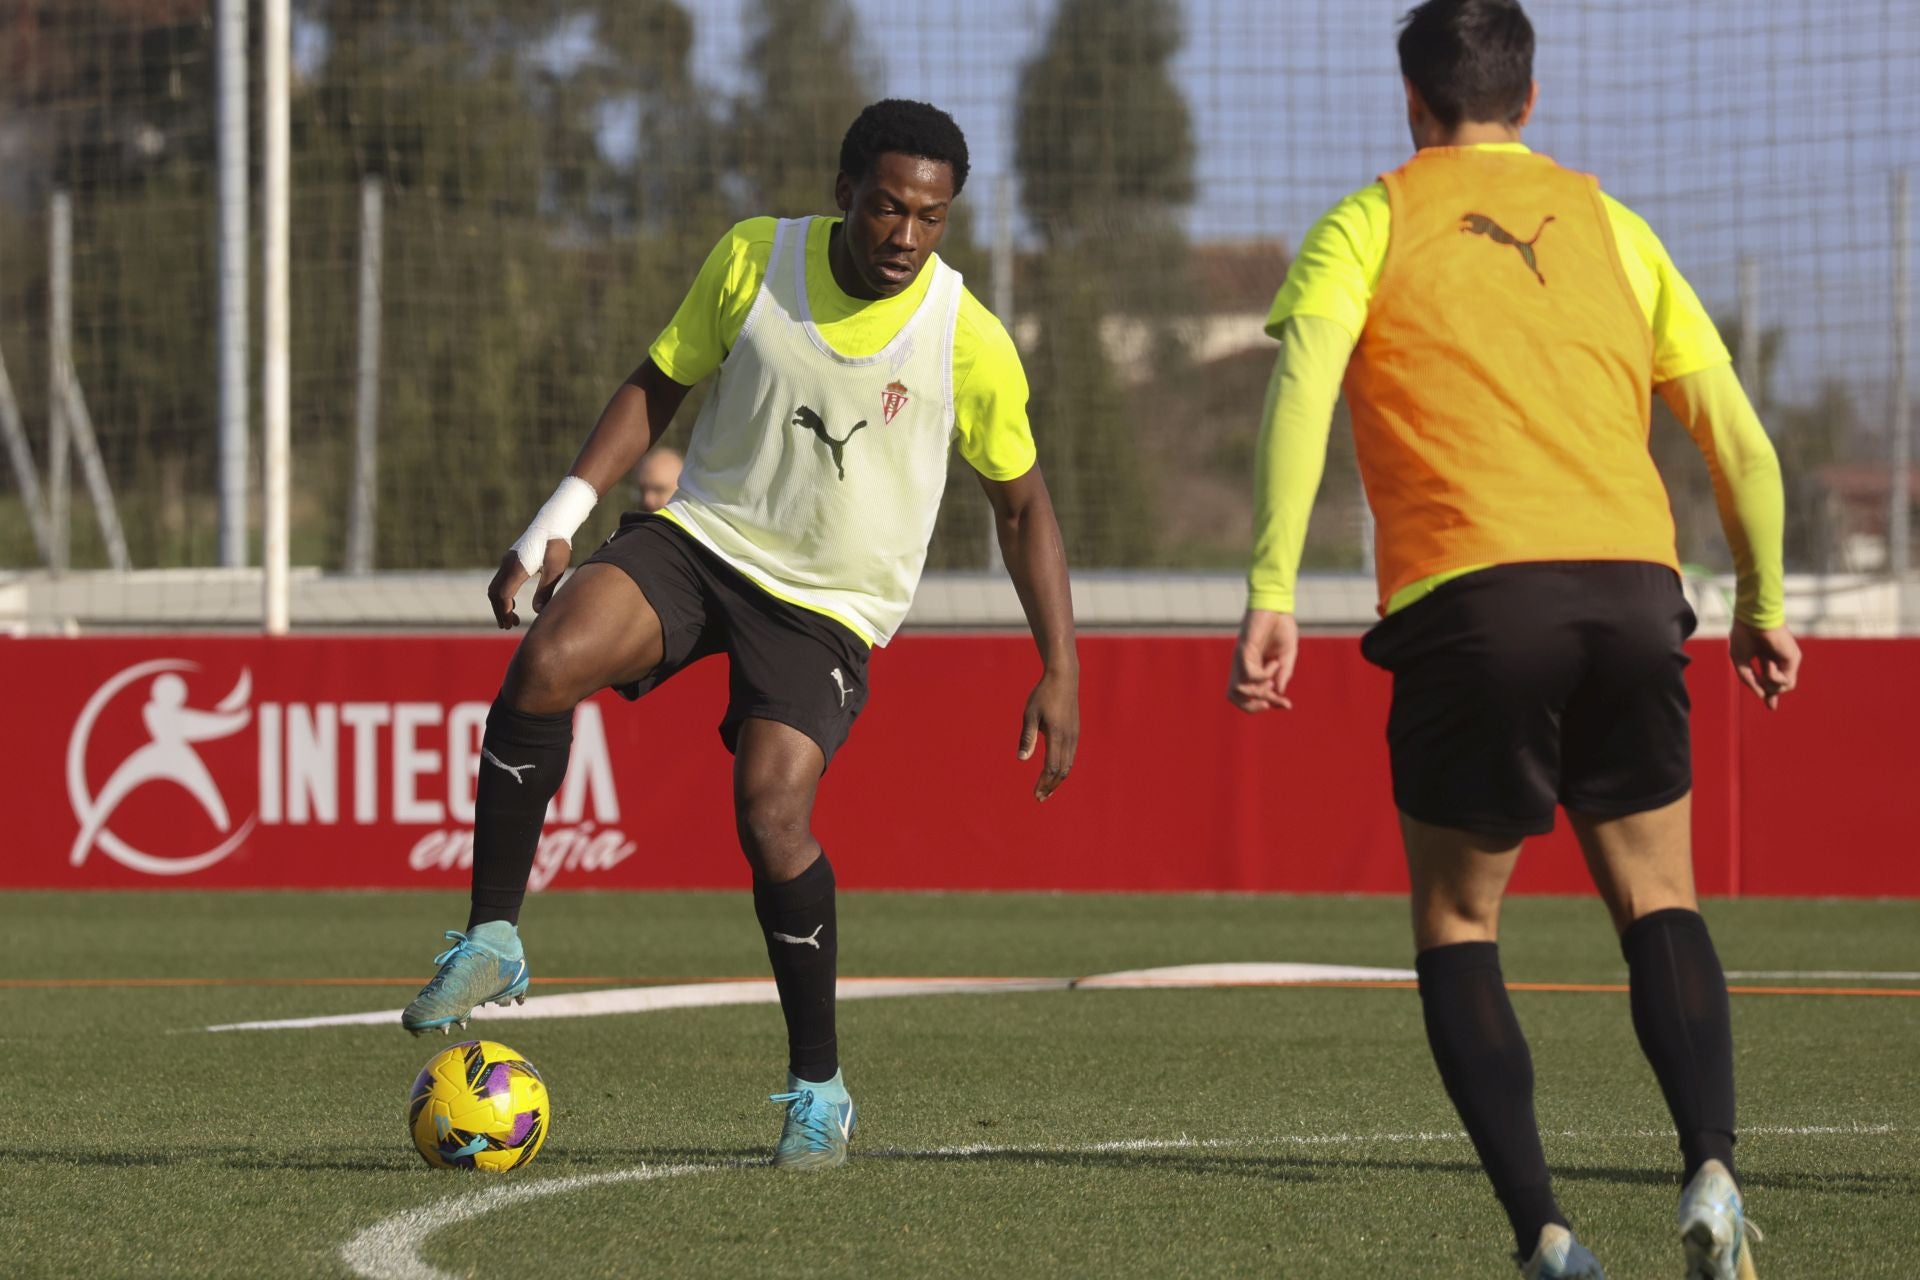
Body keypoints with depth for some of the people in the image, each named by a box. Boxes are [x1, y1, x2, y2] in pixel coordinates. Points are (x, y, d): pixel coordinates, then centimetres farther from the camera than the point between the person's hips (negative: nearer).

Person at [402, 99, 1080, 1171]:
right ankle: (493, 941, -14)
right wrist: (560, 519, -2)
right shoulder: (754, 258, -6)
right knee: (546, 662, -26)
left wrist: (1061, 671, -1)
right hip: (699, 539, 2)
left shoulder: (968, 343, -10)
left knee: (771, 812, -21)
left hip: (828, 603, -2)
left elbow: (1022, 504, 2)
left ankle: (820, 1089, -3)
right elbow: (660, 386, 7)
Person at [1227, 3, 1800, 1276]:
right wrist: (1763, 602, 28)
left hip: (1469, 596, -2)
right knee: (1658, 903, 16)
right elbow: (1738, 434, 16)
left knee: (1458, 930, 13)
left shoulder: (1370, 225, 12)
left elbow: (1303, 383, -7)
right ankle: (1711, 1169, -11)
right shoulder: (1608, 226, 20)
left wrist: (1272, 589, -13)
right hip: (1632, 587, 2)